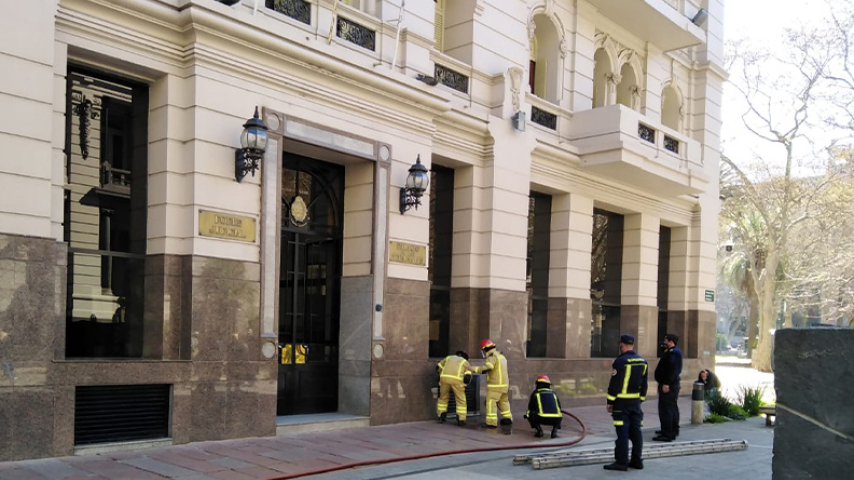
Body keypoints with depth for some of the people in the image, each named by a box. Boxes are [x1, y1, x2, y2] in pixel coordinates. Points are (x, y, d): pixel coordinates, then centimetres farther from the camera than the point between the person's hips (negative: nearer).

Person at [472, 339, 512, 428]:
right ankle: (507, 419, 27)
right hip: (504, 384, 9)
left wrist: (474, 369, -23)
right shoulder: (501, 356, 17)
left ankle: (491, 423, -10)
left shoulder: (492, 357, -14)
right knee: (503, 402, 21)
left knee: (491, 403, -7)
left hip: (495, 385, -9)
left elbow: (485, 369, -27)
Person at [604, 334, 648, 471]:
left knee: (622, 432, -5)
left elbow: (614, 384, -15)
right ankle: (637, 460, 15)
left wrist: (610, 402, -8)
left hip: (621, 403, -7)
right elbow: (644, 384, 16)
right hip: (636, 402, 7)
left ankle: (622, 462, -3)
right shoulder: (642, 361, 10)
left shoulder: (621, 361, -14)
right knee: (636, 431, 10)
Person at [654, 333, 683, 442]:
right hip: (673, 384, 12)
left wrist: (666, 383, -28)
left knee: (666, 409, -11)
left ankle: (667, 434, -12)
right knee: (672, 408, 20)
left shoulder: (673, 353, -17)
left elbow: (673, 369, -26)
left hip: (668, 385, -12)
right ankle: (673, 430, 31)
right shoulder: (673, 351, 17)